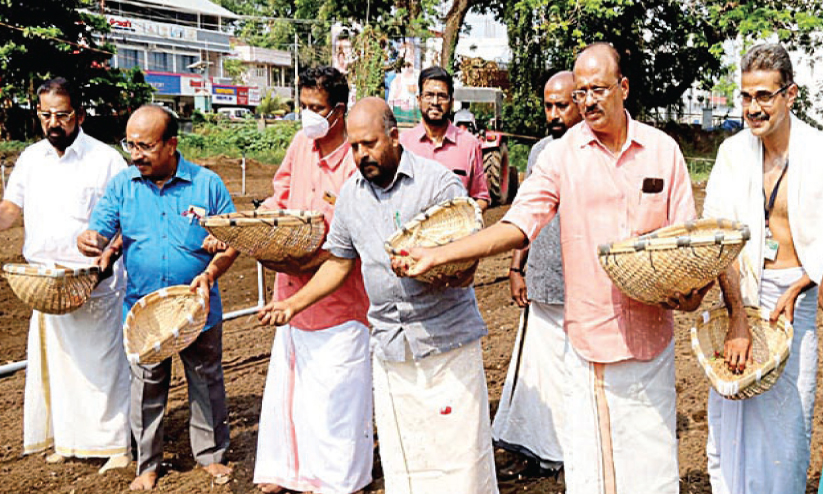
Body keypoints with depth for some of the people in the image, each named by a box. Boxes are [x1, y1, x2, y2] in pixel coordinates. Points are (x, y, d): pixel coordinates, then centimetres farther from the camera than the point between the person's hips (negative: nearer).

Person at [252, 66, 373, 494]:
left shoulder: (358, 159, -15)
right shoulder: (301, 143, 7)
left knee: (334, 389, 4)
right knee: (287, 382, 15)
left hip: (338, 293, -6)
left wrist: (316, 260, -25)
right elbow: (281, 197, 19)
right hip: (293, 288, 7)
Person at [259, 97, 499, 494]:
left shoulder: (437, 181, -6)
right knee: (399, 453, 9)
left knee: (459, 445, 1)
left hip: (448, 339, -4)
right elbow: (340, 261, 19)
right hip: (389, 345, 4)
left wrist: (455, 276, -29)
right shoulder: (351, 194, 10)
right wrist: (294, 303, 14)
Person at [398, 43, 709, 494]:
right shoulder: (561, 156, 0)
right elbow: (516, 226, -6)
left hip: (653, 333, 2)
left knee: (652, 456, 10)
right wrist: (436, 254, -16)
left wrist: (694, 286, -11)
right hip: (590, 334, -1)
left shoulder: (663, 150, 5)